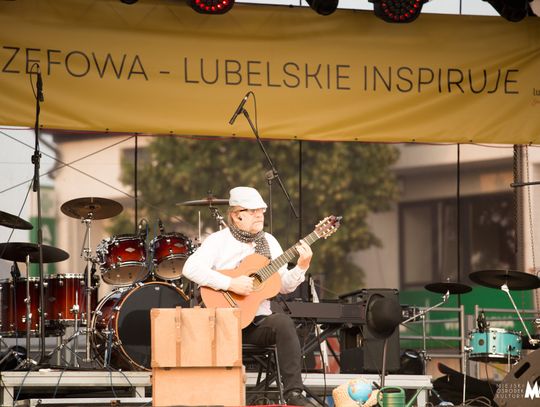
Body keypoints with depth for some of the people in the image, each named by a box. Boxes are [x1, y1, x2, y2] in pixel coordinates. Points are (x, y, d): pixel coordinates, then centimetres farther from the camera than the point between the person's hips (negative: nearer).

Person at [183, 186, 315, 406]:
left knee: (283, 321, -28)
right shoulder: (219, 240, -4)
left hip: (258, 321, 4)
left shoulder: (268, 242, 13)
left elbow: (284, 286, 13)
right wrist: (231, 283, -25)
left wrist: (301, 268, -6)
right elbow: (191, 268, -22)